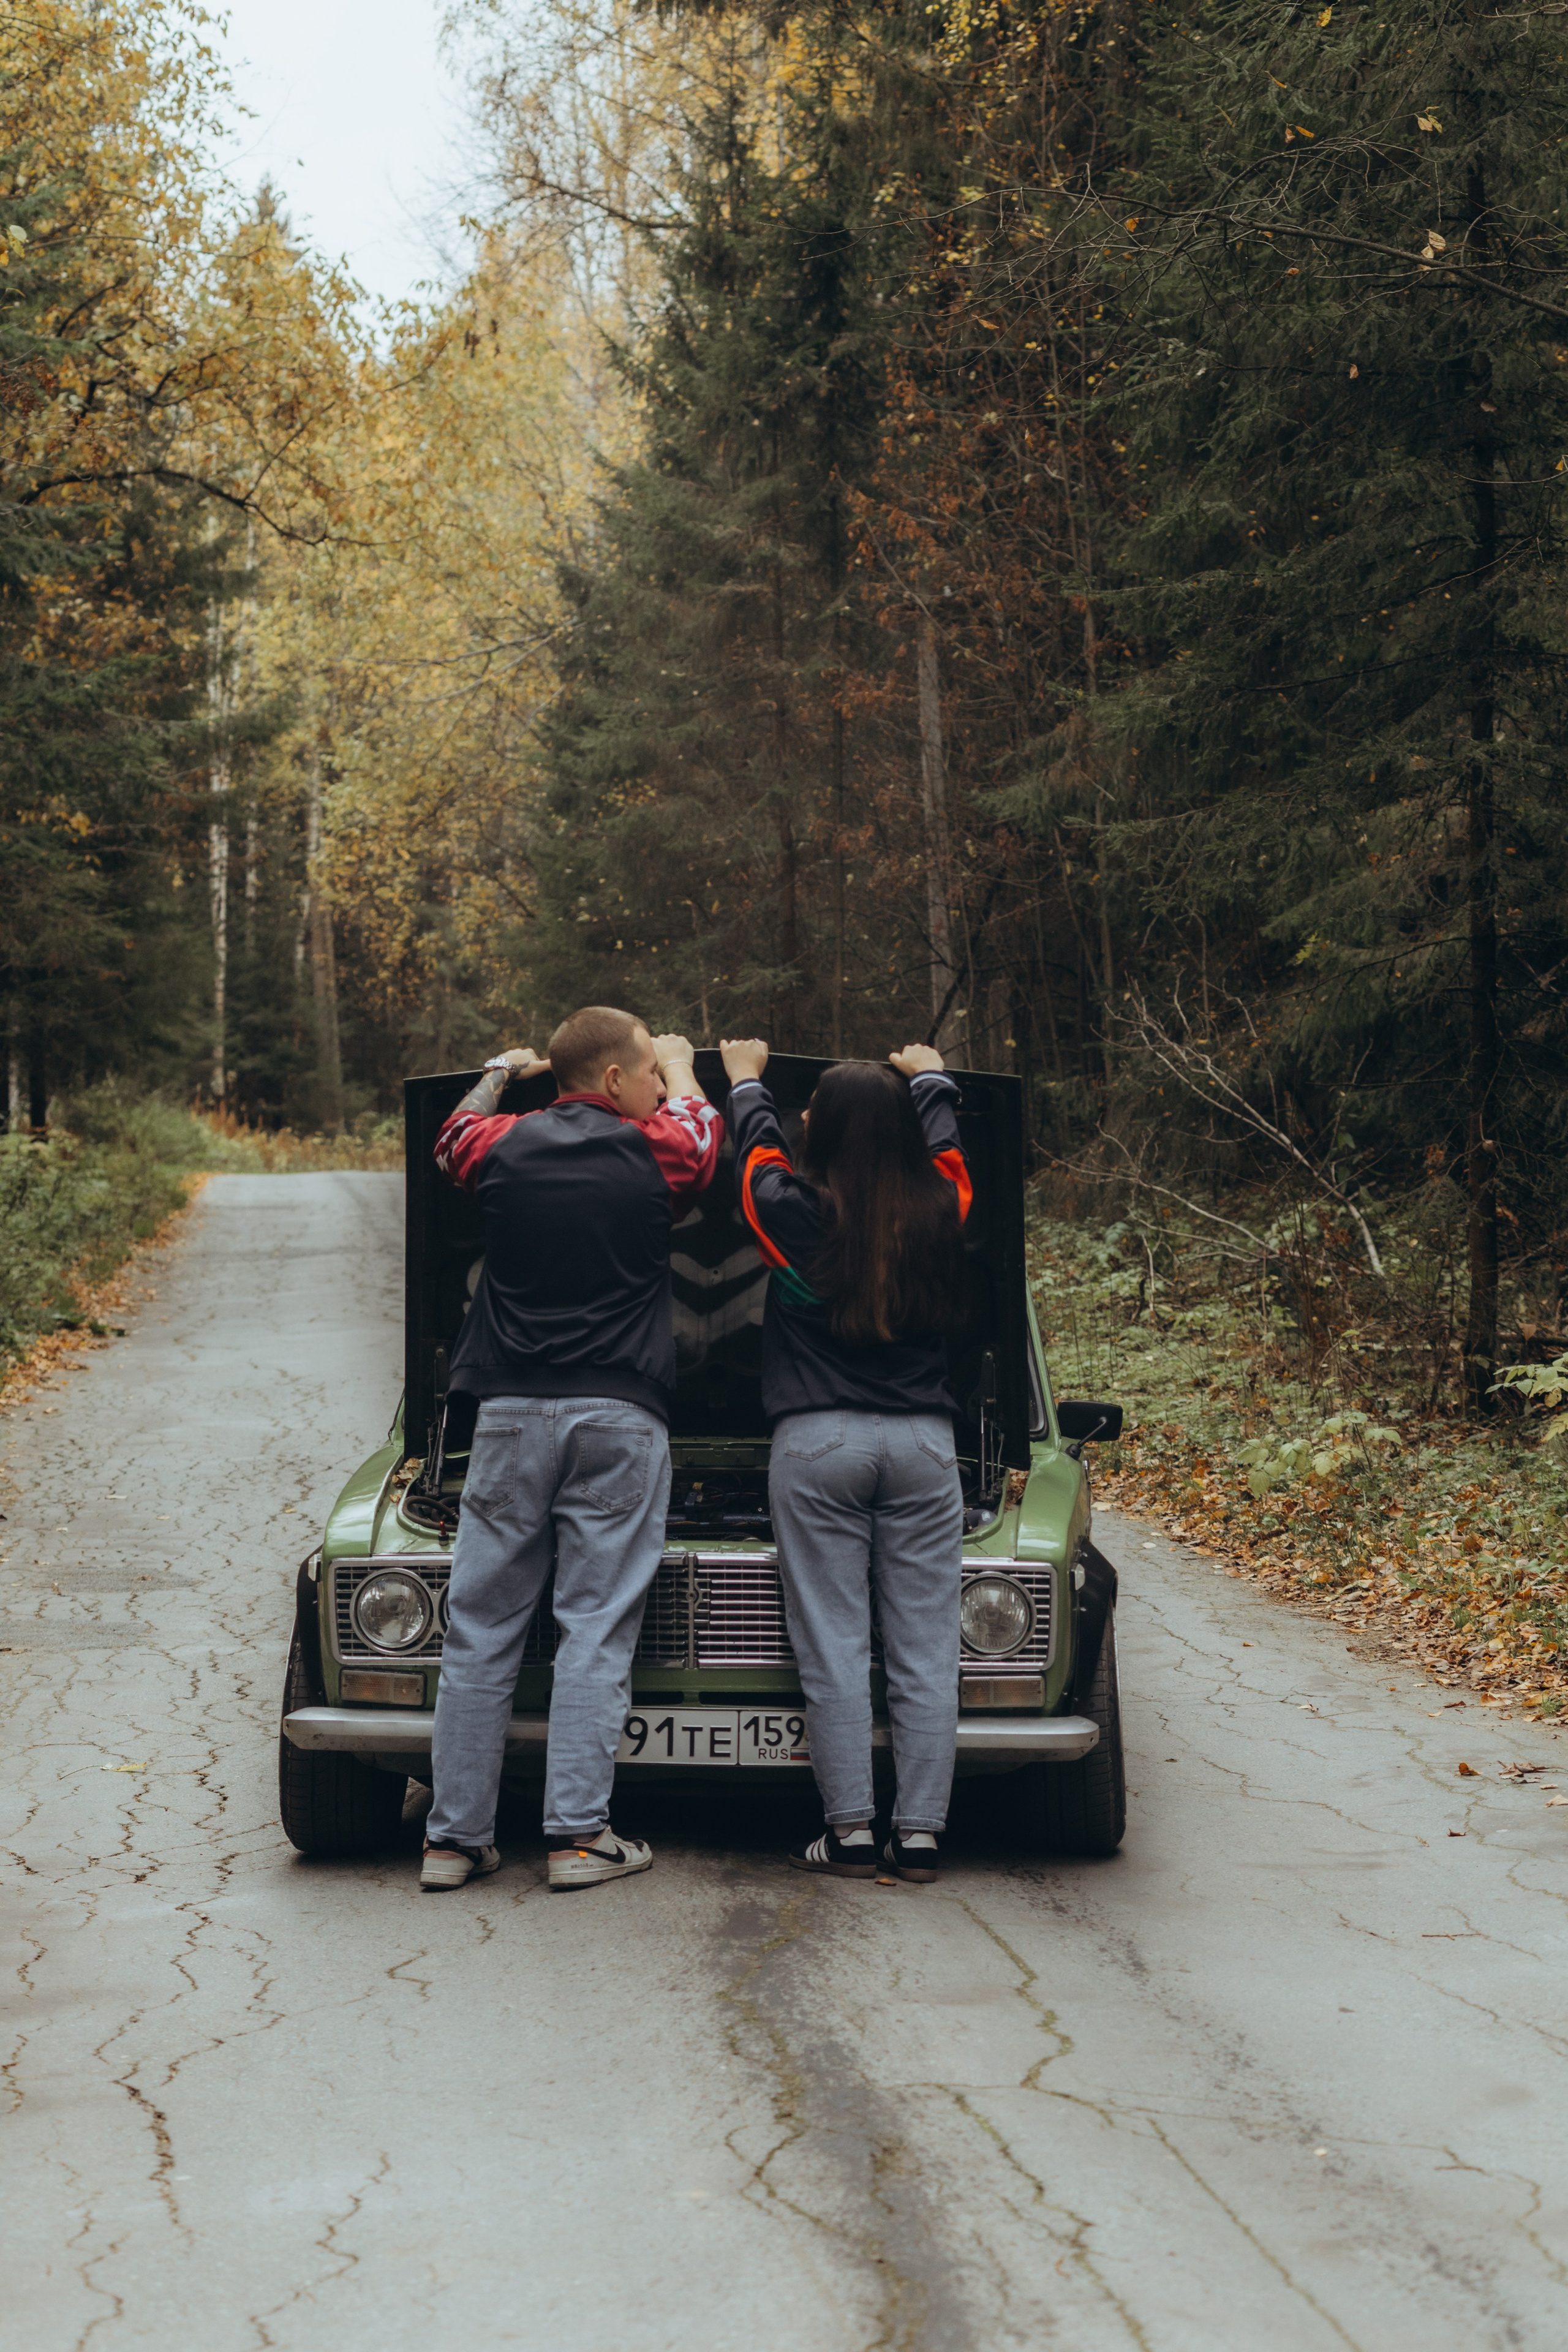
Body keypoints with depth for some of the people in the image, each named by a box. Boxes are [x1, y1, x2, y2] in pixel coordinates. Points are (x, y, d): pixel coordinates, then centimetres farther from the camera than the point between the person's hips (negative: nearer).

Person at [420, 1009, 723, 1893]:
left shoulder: (504, 1146, 6)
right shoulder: (658, 1154, -1)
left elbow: (453, 1140, 32)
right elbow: (699, 1125, 24)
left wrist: (500, 1075, 48)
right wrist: (682, 1064, 42)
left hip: (513, 1414, 3)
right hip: (619, 1421, -2)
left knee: (482, 1631, 6)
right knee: (597, 1632, 1)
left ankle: (456, 1838, 10)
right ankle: (580, 1835, 0)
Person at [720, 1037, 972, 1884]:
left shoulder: (795, 1213, -6)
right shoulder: (938, 1212, 0)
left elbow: (755, 1146, 16)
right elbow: (945, 1144, 23)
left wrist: (745, 1079, 35)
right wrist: (929, 1076, 42)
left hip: (817, 1443, -2)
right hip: (922, 1442, 2)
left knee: (832, 1647, 1)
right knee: (924, 1647, 4)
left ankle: (851, 1832, 2)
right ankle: (919, 1833, 5)